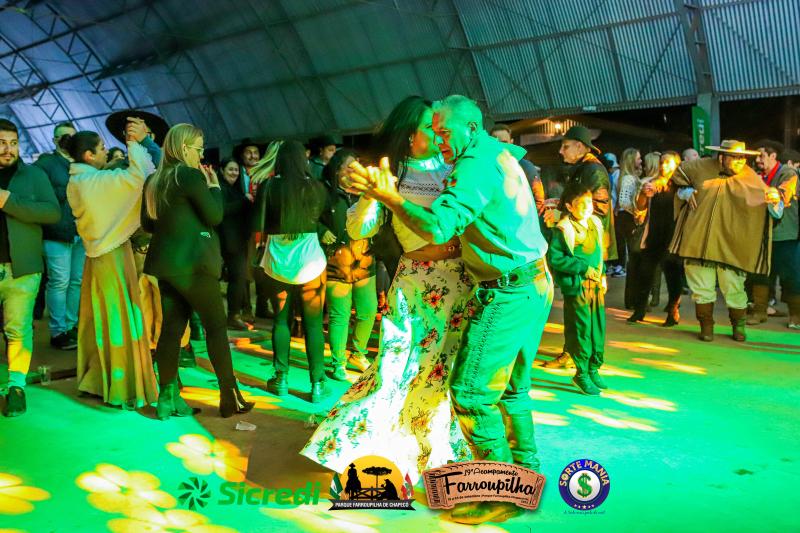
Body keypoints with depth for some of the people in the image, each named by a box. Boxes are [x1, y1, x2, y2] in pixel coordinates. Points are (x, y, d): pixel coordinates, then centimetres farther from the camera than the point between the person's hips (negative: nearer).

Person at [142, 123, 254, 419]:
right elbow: (215, 216, -10)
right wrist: (214, 186, 4)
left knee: (172, 328, 9)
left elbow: (148, 223, 17)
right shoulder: (190, 175, -12)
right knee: (216, 326, 1)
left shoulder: (153, 180, 11)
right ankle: (230, 398, 6)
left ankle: (168, 399, 12)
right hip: (193, 263, -7)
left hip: (165, 262, 8)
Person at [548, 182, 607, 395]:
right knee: (581, 329, -1)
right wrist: (584, 268, -17)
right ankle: (581, 373, 13)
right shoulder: (564, 229, -14)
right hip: (576, 286, -7)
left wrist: (603, 274, 8)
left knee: (598, 326, 12)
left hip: (596, 284, 7)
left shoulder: (595, 223, 9)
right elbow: (554, 258, -18)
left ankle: (594, 369, 27)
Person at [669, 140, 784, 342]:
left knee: (734, 289, 2)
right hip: (698, 241, 1)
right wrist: (686, 192, 3)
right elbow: (678, 177, 19)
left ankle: (738, 325, 25)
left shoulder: (750, 178, 0)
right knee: (702, 287, 6)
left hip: (730, 245, -1)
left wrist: (775, 200, -29)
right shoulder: (702, 168, 2)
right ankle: (706, 326, 21)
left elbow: (769, 205, -7)